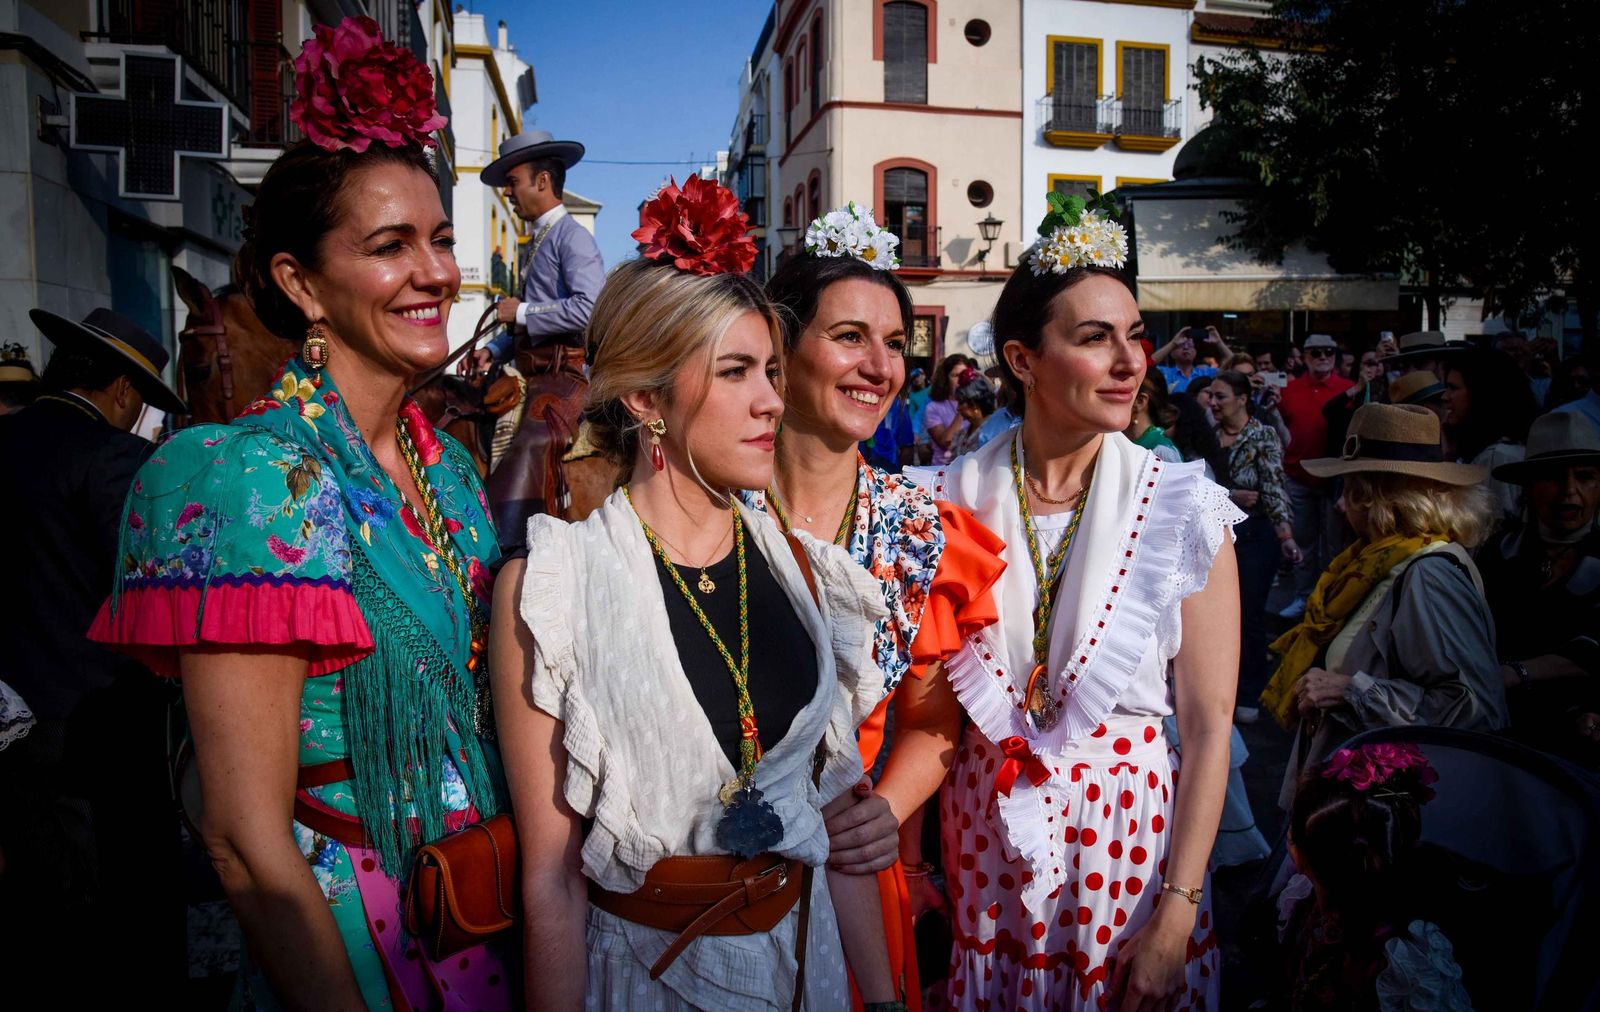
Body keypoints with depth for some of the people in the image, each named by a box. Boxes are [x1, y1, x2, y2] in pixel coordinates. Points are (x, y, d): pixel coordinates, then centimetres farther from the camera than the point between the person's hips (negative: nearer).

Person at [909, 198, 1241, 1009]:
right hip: (980, 836, 2)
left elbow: (1208, 725, -9)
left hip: (1131, 836, -1)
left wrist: (1177, 916, -12)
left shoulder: (1185, 511, -9)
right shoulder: (955, 500, -5)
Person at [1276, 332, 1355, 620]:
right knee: (1303, 541, 11)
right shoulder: (1290, 389, 4)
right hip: (1298, 479, 2)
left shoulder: (1347, 390, -3)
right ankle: (1303, 597, 20)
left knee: (1333, 542, 7)